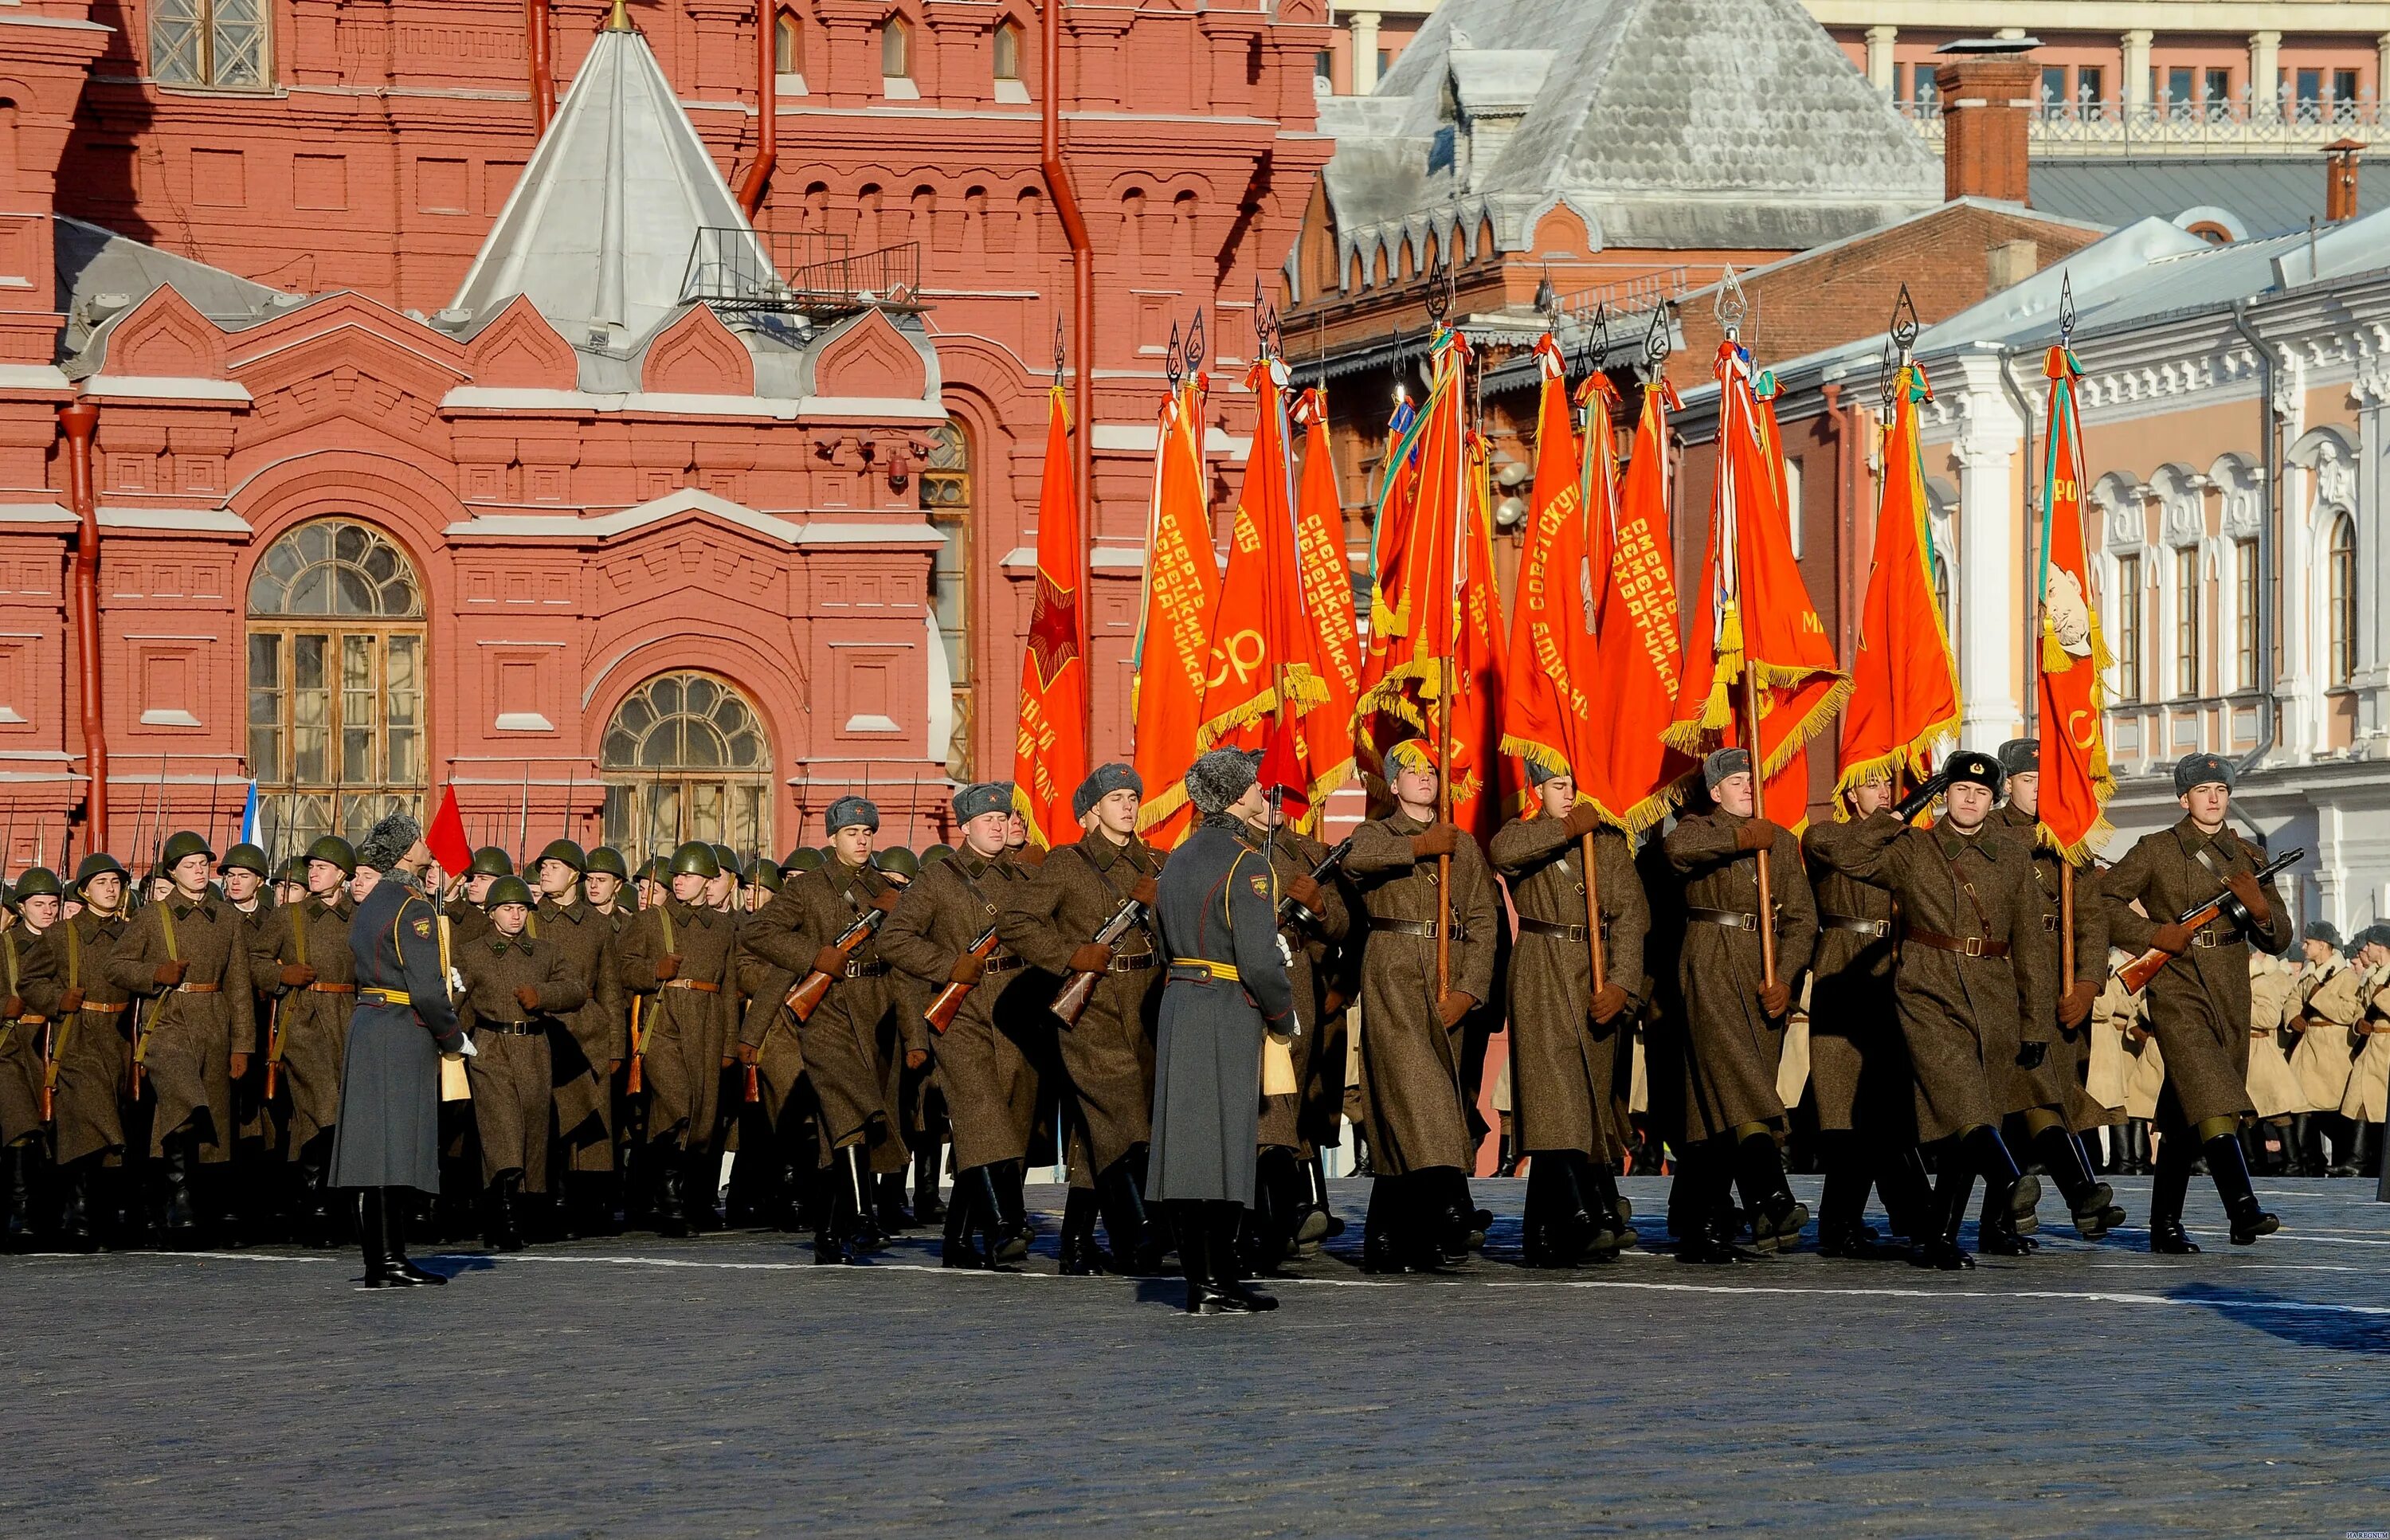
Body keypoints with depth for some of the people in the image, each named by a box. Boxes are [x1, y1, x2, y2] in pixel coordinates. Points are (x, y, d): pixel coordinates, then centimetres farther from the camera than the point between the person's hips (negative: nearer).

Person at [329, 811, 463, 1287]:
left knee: (376, 1151, 9)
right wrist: (454, 1037, -5)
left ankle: (382, 1261, 11)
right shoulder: (412, 907, -14)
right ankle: (389, 1261, -10)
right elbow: (427, 989, -19)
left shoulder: (369, 904, 15)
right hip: (404, 1035, -9)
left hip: (368, 1025, 9)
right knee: (396, 1151, -8)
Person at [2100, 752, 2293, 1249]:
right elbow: (2103, 901, 3)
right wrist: (2155, 934, -9)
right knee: (2212, 1097, -22)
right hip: (2176, 989, -5)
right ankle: (2243, 1210, -34)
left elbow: (2279, 939, 13)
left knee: (2185, 1117, 9)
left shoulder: (2250, 858, 15)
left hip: (2231, 997, 5)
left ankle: (2165, 1225, 16)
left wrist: (2260, 908, -9)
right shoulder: (2155, 851, 3)